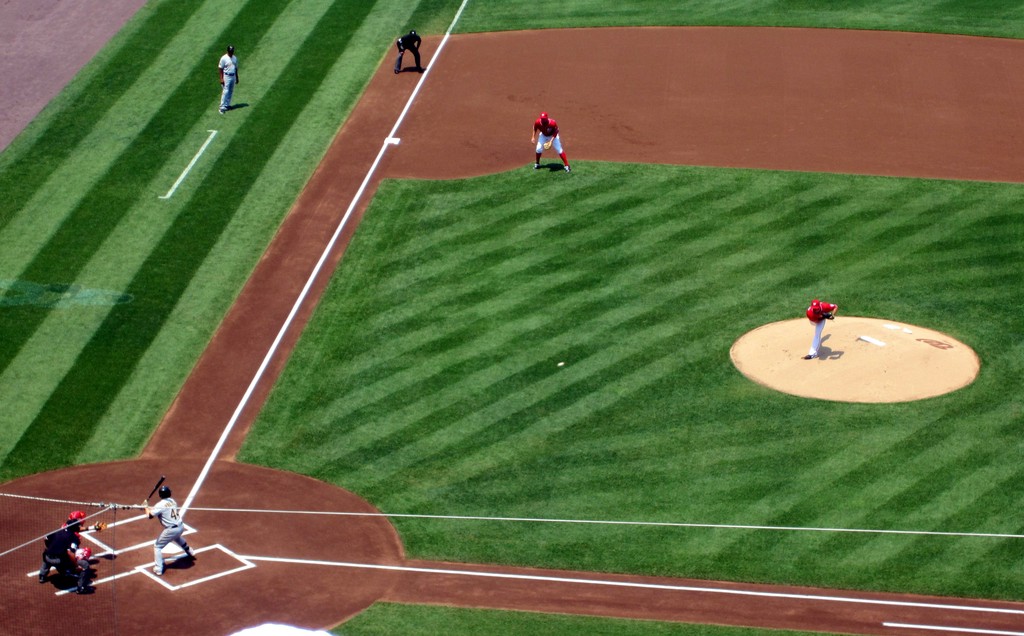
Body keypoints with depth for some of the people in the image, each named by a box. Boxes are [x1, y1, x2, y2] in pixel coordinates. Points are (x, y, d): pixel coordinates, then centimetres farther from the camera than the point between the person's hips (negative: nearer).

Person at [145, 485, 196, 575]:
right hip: (181, 526, 7)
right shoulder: (172, 501, 7)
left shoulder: (160, 505, -15)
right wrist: (150, 508, 14)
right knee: (177, 538, 41)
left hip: (171, 530, -7)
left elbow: (150, 515, -14)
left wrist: (146, 507, 4)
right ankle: (190, 553, 57)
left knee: (157, 546, 8)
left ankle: (158, 569, 1)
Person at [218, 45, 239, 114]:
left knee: (231, 92, 11)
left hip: (233, 76, 7)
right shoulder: (224, 58, -12)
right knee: (225, 92, -10)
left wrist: (237, 78, 17)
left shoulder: (235, 58, 8)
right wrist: (221, 79, -16)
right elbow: (220, 68, -11)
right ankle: (222, 107, -11)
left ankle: (227, 105, 21)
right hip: (226, 76, -7)